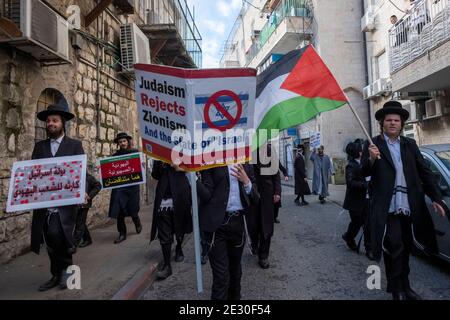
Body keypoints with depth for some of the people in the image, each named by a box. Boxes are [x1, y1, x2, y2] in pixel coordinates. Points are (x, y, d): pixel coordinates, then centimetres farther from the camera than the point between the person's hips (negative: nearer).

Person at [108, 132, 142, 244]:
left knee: (132, 209, 4)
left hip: (132, 186, -1)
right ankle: (122, 234, 11)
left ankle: (138, 224, 36)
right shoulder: (116, 155, 8)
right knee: (119, 210, -3)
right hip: (119, 186, 2)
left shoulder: (135, 152, 3)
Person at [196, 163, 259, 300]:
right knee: (221, 276, -3)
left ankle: (234, 296, 39)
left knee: (235, 271, 18)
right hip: (217, 223, -4)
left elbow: (255, 198, 5)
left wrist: (247, 182, -13)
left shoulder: (246, 165, 7)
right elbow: (206, 195, -11)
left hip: (238, 222, 4)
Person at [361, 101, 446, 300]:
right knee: (394, 248, -2)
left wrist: (436, 198, 2)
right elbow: (364, 173, -7)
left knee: (405, 248, 17)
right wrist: (371, 160, -27)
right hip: (387, 208, -5)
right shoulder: (373, 145, -1)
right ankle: (396, 289, 15)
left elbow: (424, 172, 10)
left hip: (409, 207, 5)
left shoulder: (410, 144, 11)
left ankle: (405, 286, 34)